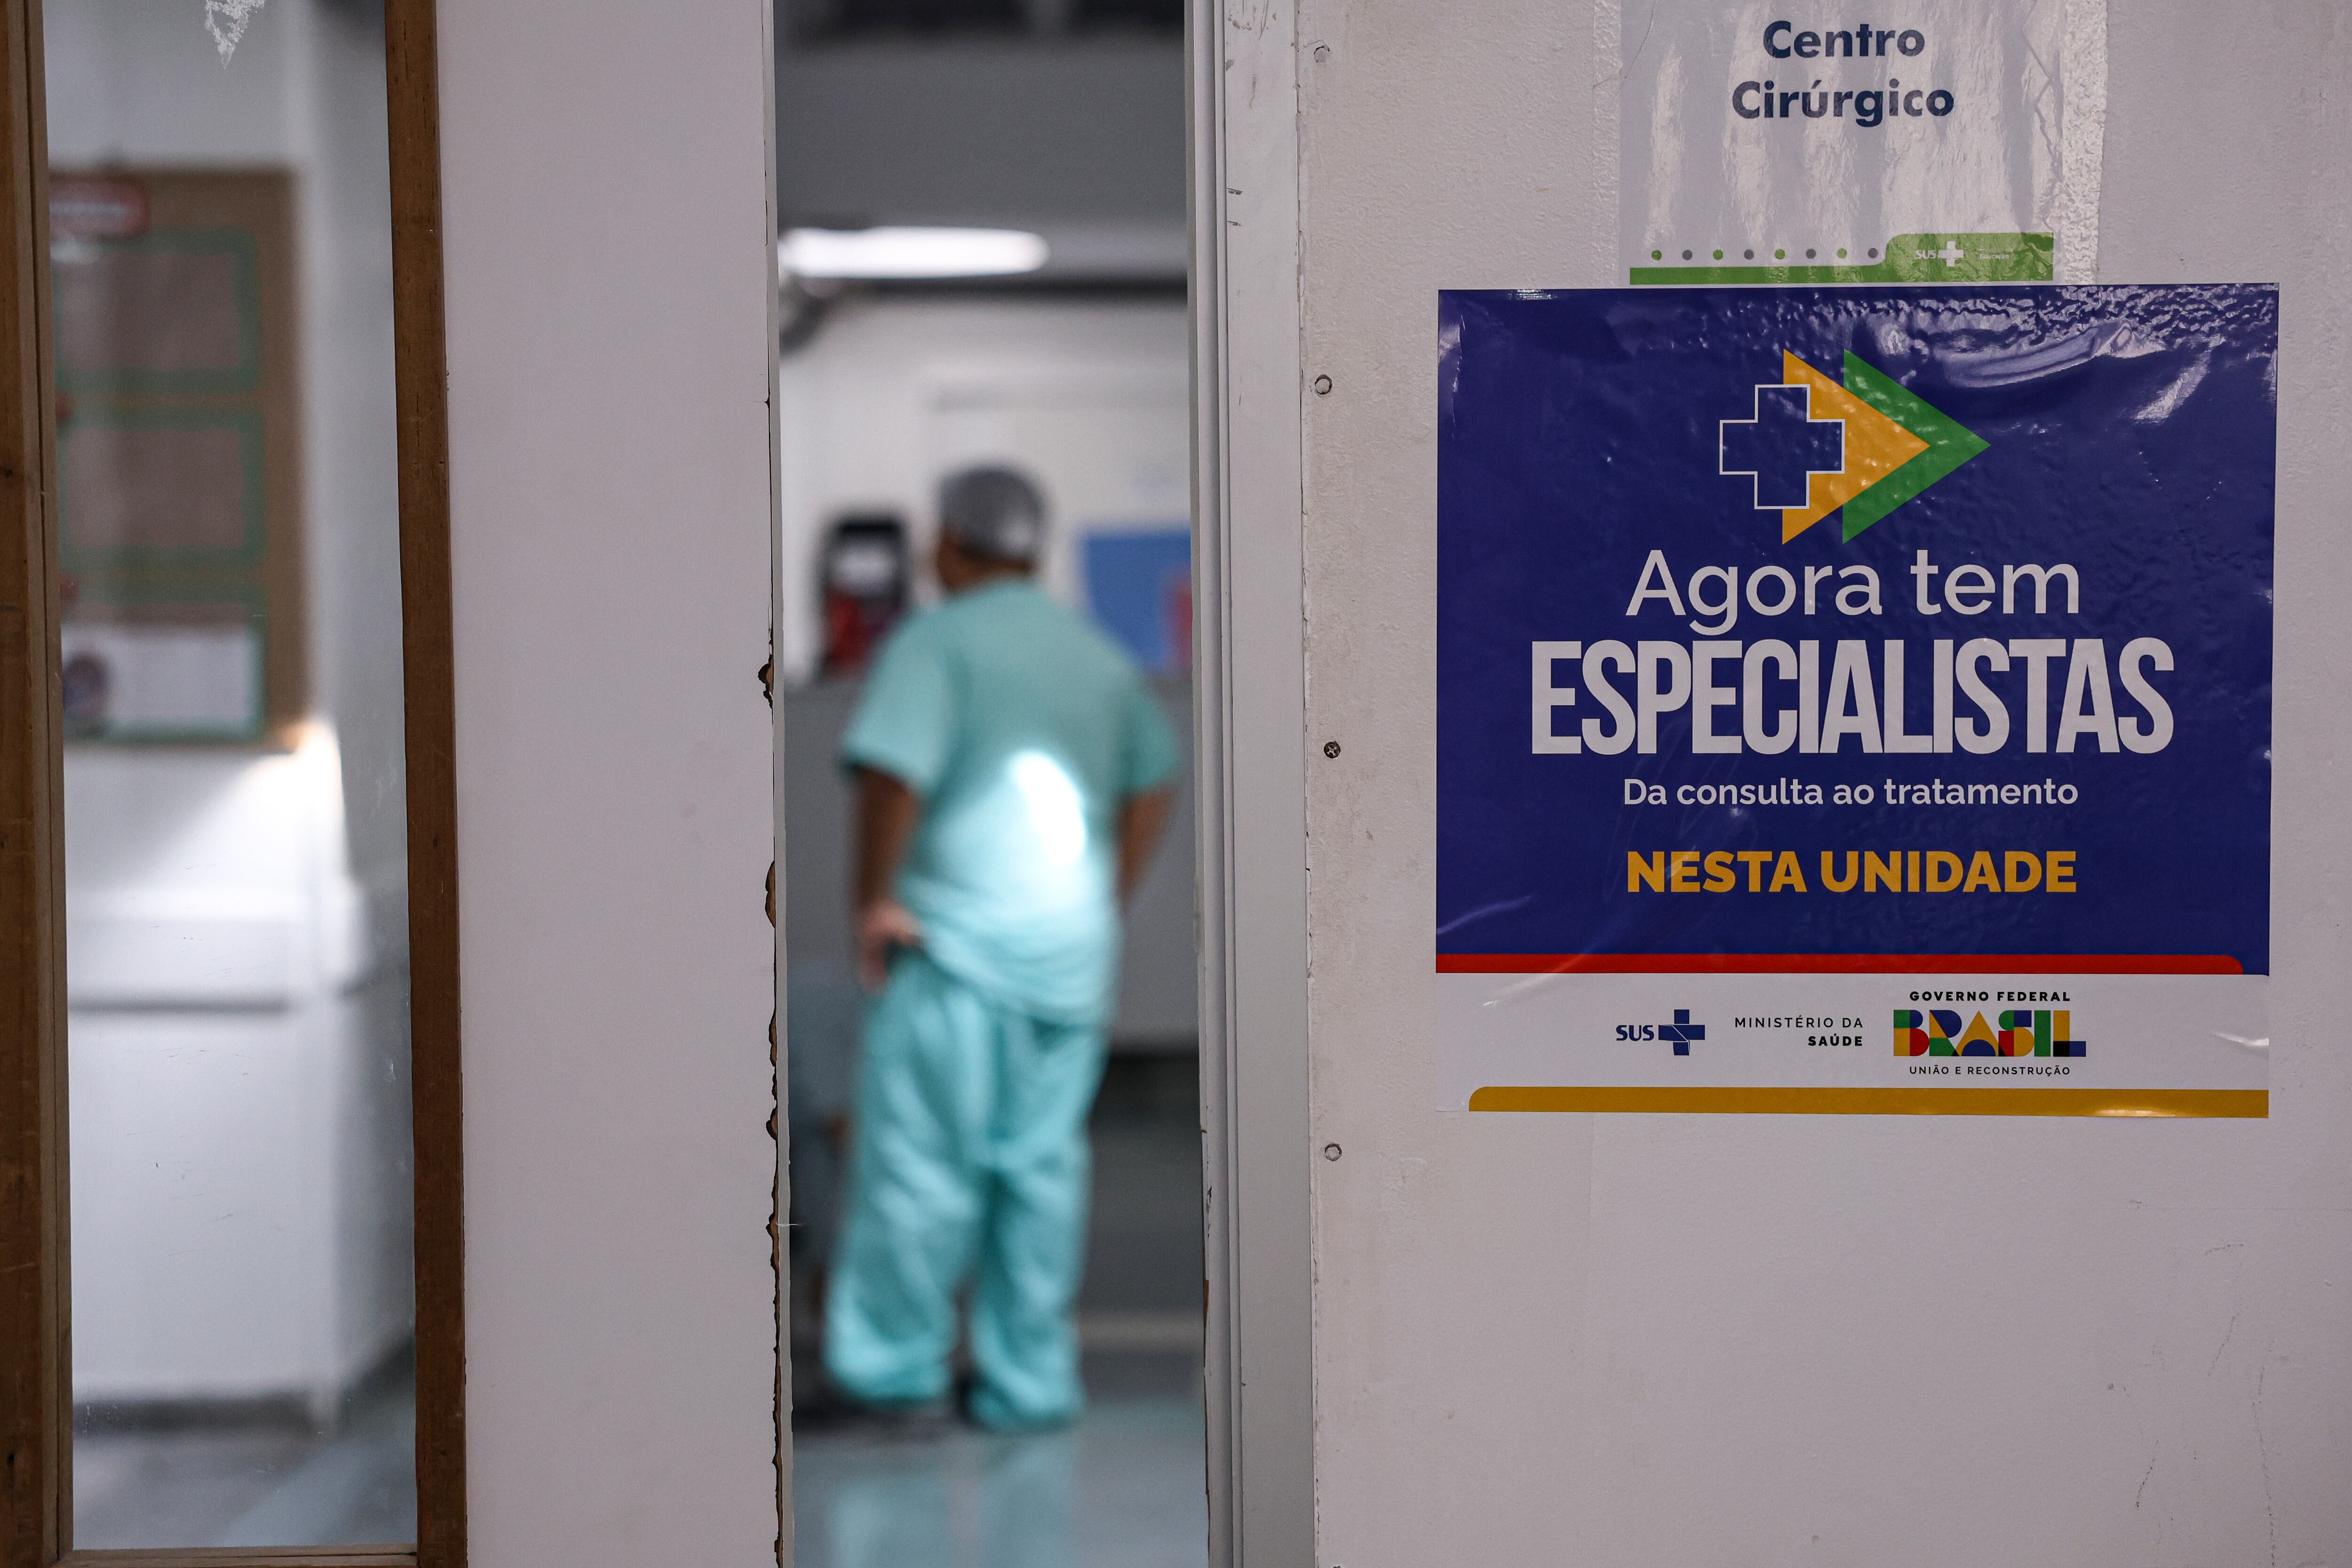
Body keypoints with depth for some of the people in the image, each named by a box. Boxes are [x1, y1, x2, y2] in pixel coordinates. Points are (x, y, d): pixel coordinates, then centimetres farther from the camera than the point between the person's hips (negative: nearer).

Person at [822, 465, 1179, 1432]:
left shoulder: (937, 642, -5)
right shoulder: (1097, 655, 15)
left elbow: (894, 770, -19)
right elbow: (1152, 781, 23)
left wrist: (873, 898, -10)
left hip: (956, 944, -6)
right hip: (1073, 954, 6)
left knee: (918, 1160, 0)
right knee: (1042, 1164, 8)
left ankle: (894, 1362, 4)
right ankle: (1030, 1380, 10)